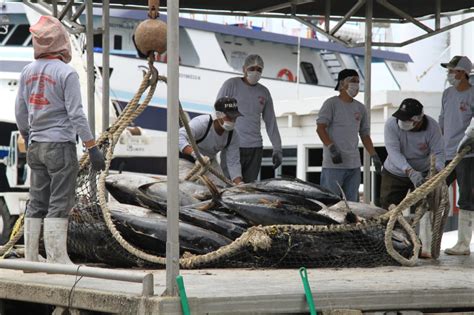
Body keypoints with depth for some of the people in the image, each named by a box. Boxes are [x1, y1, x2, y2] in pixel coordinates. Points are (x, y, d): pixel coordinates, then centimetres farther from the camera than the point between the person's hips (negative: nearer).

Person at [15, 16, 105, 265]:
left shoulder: (28, 71, 5)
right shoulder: (66, 73, -13)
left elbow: (20, 112, 12)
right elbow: (76, 114, -15)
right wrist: (93, 149, -11)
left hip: (36, 147, 6)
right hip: (60, 146, -6)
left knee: (37, 204, 10)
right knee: (59, 204, -5)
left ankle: (31, 260, 11)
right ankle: (57, 260, -7)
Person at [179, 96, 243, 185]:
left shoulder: (233, 135, -14)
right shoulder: (201, 123, -33)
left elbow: (233, 163, -12)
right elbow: (179, 137, -48)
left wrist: (239, 185, -28)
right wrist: (196, 154, -64)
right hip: (186, 160, -5)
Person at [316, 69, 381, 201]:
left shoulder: (360, 108, 16)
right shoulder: (331, 104, -3)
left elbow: (365, 134, 22)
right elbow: (320, 128, -10)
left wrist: (374, 156, 13)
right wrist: (332, 148, -21)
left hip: (354, 165, 6)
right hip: (333, 164, -6)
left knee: (352, 202, 6)